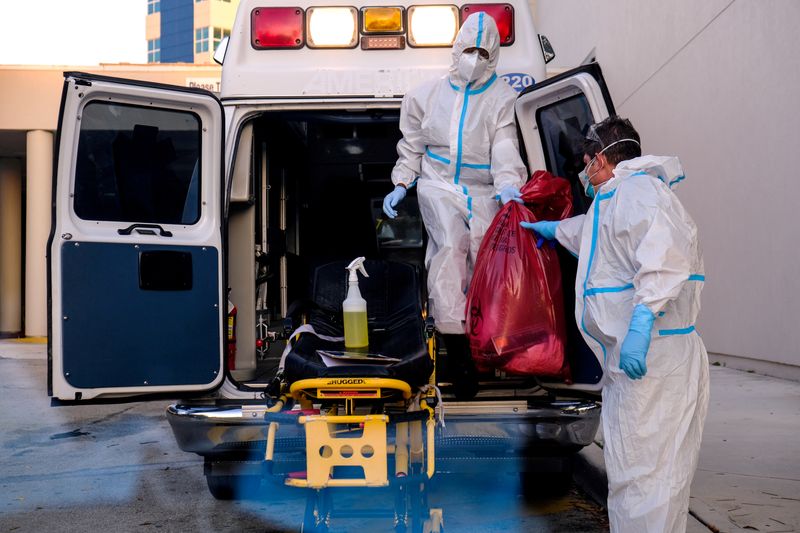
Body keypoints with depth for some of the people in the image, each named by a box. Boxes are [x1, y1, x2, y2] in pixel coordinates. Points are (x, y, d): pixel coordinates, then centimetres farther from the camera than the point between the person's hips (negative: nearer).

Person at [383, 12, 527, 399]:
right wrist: (401, 184, 6)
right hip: (439, 185, -1)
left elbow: (505, 148, -9)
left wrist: (507, 185, -27)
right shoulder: (428, 94, 12)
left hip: (483, 192, 1)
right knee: (450, 247, -23)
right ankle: (457, 352, -24)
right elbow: (412, 147, 19)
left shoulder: (502, 98, 6)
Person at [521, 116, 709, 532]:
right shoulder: (616, 199, 24)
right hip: (633, 359, 11)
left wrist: (642, 318, -38)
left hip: (649, 357, -11)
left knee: (640, 476, -9)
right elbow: (594, 232, 48)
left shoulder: (636, 189, -10)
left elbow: (664, 251, -29)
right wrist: (553, 229, 64)